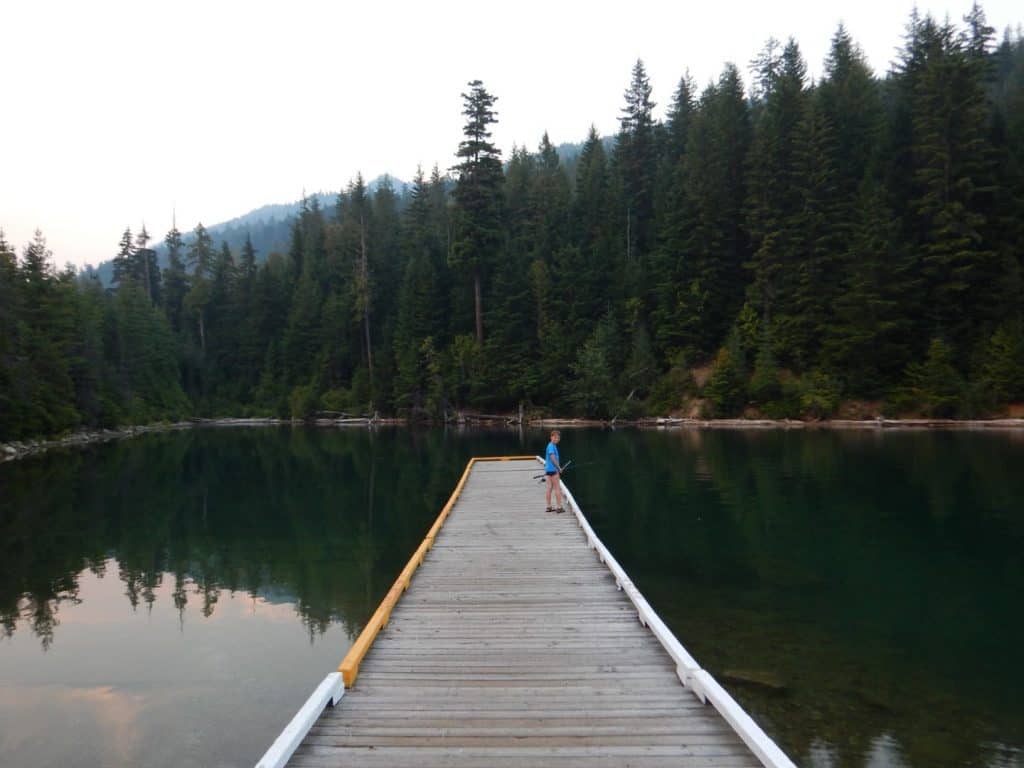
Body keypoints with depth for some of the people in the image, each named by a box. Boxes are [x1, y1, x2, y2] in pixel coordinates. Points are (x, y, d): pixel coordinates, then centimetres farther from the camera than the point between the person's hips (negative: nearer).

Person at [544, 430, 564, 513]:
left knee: (550, 488, 10)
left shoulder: (553, 446, 15)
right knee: (557, 488, -4)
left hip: (549, 469, 9)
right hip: (553, 469, -9)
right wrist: (559, 467, -15)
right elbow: (552, 458, -22)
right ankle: (559, 507, -2)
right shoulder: (551, 446, -14)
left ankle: (549, 507, 14)